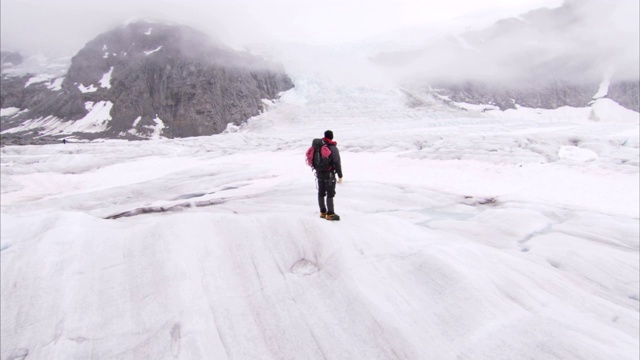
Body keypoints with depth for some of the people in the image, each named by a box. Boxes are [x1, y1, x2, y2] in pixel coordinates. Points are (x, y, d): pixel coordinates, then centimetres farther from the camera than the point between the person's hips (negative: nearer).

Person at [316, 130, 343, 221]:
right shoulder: (333, 148, -14)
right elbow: (337, 163, -18)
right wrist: (340, 175, -12)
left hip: (319, 173, 7)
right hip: (329, 174, -6)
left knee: (321, 193, 12)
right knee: (330, 194, -2)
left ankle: (323, 212, 21)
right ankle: (330, 214, 0)